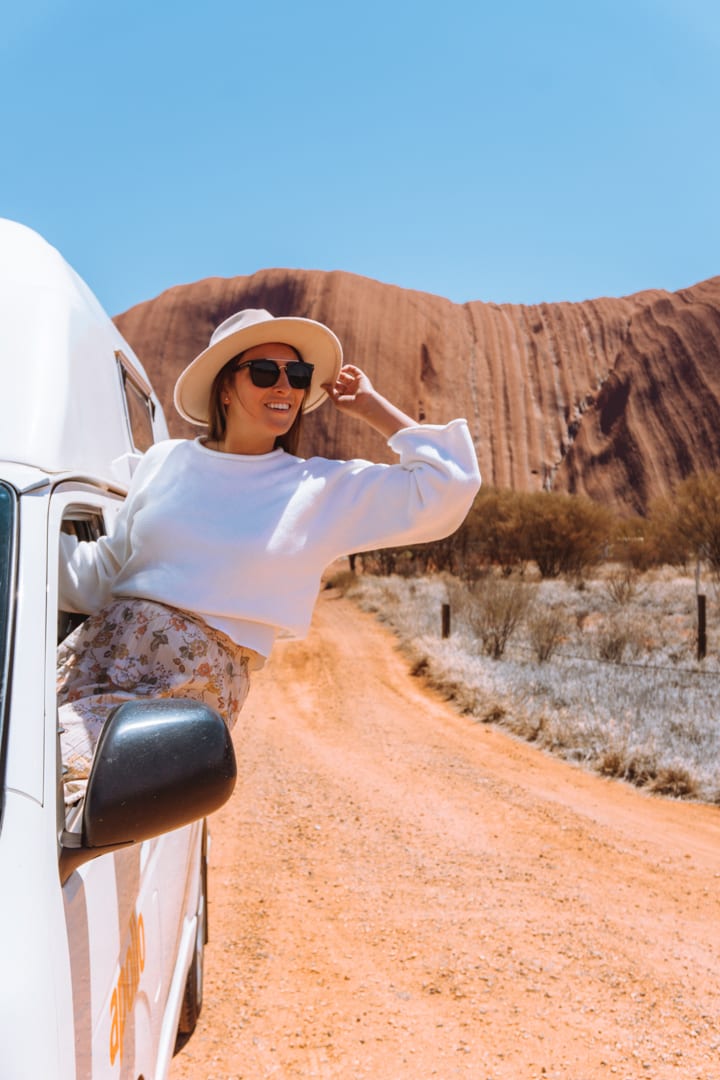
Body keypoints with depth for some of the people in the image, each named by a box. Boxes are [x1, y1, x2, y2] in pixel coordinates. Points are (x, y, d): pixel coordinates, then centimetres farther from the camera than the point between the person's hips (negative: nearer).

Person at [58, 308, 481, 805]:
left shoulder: (326, 489, 5)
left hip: (192, 685, -4)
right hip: (97, 647, 4)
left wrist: (372, 407, 5)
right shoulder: (166, 460, 13)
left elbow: (447, 486, -3)